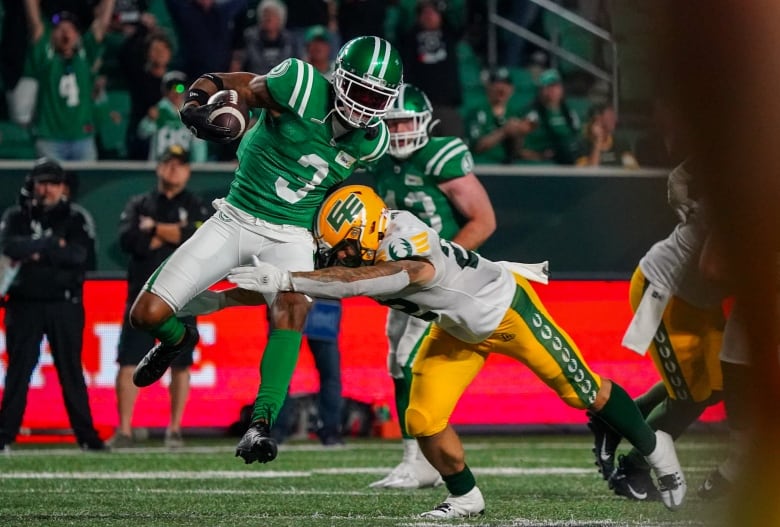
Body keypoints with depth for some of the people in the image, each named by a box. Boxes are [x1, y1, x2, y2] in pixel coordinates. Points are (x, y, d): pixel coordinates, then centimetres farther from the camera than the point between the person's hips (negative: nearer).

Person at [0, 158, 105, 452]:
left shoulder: (75, 219, 6)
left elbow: (80, 254, -11)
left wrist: (37, 253, -13)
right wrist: (53, 245, -15)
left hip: (65, 305, 0)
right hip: (25, 304, 0)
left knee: (71, 371, 3)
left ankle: (86, 435, 6)